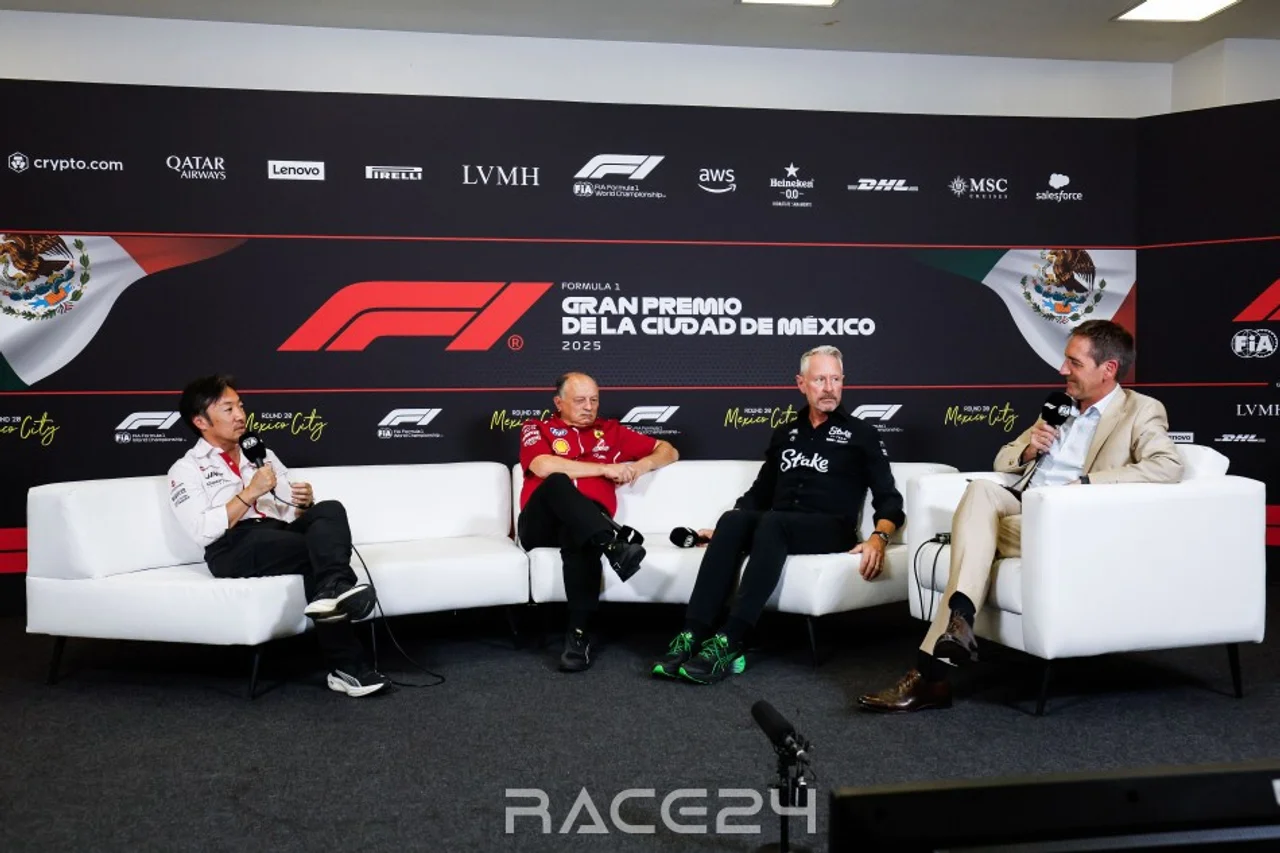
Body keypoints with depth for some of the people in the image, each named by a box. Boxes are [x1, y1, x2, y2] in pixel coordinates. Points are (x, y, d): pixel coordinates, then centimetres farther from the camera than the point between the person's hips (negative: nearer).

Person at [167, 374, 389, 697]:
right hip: (234, 548, -5)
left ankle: (334, 588, -53)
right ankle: (348, 667, -39)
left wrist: (306, 502, 1)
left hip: (281, 532, 5)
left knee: (329, 511, -27)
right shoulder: (186, 470, 10)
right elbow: (203, 531, -7)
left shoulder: (264, 455, 28)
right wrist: (250, 493, -8)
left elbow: (294, 513, 24)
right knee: (321, 551, -30)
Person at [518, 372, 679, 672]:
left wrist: (641, 466, 7)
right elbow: (543, 467, -6)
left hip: (586, 520, 1)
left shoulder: (610, 431, 25)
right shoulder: (536, 429, 17)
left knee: (581, 535, -37)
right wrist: (605, 468, -4)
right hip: (540, 524, -1)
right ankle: (613, 544, -50)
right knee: (557, 482, -34)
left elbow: (668, 451, 30)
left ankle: (579, 634, -38)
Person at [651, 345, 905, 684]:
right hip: (777, 525, 4)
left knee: (772, 523, -37)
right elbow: (760, 492, 27)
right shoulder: (785, 434, 23)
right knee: (733, 520, -31)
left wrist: (878, 538, -17)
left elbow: (889, 499, 3)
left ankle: (729, 642, -46)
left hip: (831, 528, -4)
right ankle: (692, 635, -40)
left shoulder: (861, 434, 10)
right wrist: (723, 528, 13)